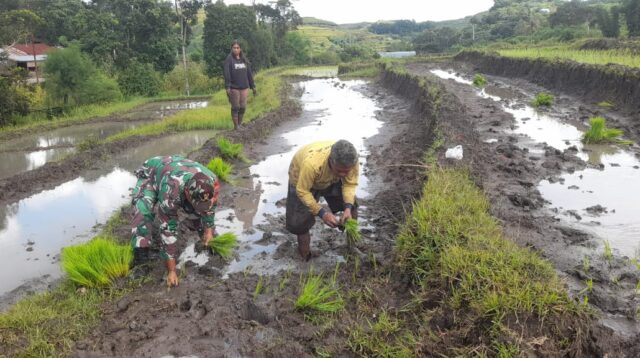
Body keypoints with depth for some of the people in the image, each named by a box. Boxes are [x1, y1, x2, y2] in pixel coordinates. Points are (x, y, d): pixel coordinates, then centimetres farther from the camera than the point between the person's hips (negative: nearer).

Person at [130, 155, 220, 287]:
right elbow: (168, 230, -39)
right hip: (150, 176, -5)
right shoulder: (171, 192, -46)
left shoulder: (212, 182, -32)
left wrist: (208, 230, 3)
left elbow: (209, 206, -8)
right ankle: (140, 261, -22)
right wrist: (171, 270, -34)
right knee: (143, 214, -30)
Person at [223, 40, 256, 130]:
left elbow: (249, 74, 13)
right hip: (234, 88, -4)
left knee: (243, 107, 4)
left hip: (244, 87, 4)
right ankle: (236, 126, 8)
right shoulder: (229, 60, -4)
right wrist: (227, 88, -20)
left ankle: (240, 124, 17)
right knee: (235, 107, 0)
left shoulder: (244, 59, 10)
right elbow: (227, 74, -11)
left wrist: (253, 87, 11)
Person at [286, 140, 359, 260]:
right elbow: (302, 191, -36)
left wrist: (348, 208, -36)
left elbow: (350, 184, -21)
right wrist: (322, 213, -43)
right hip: (301, 179, -4)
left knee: (351, 205, -6)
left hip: (331, 180, 4)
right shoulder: (312, 163, -47)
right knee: (299, 220, -9)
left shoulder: (352, 160, -34)